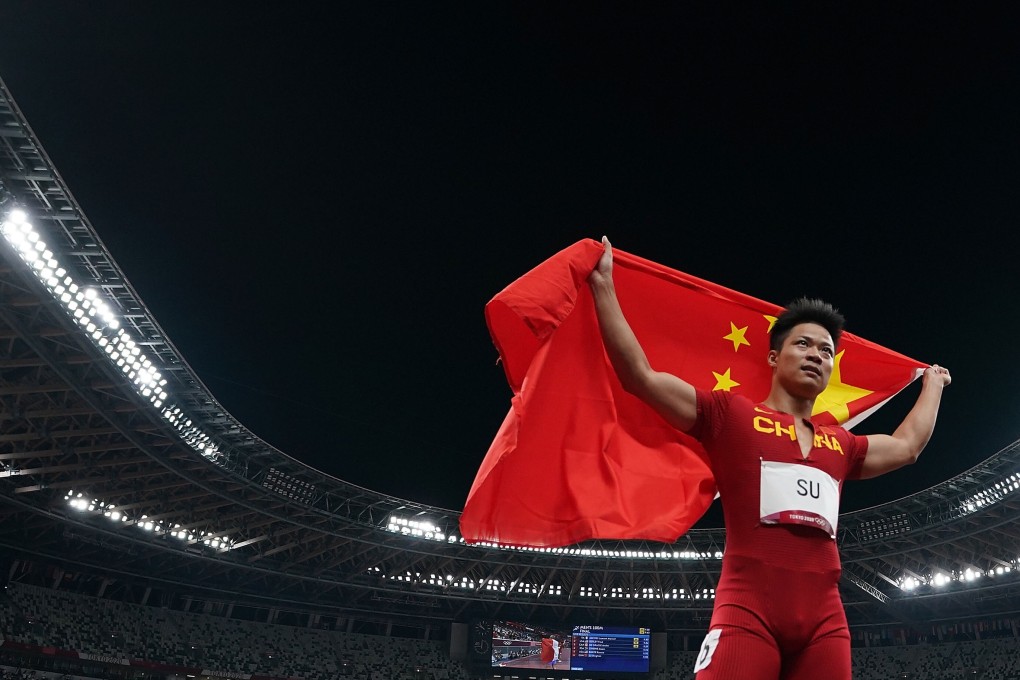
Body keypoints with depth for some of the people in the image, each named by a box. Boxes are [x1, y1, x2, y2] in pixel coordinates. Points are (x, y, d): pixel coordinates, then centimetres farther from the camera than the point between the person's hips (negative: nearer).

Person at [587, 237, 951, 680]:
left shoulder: (840, 446, 23)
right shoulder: (730, 414, 7)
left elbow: (906, 446, 41)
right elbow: (641, 378, 2)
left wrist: (932, 385, 52)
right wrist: (603, 286, 2)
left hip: (824, 619, 6)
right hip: (749, 610, -5)